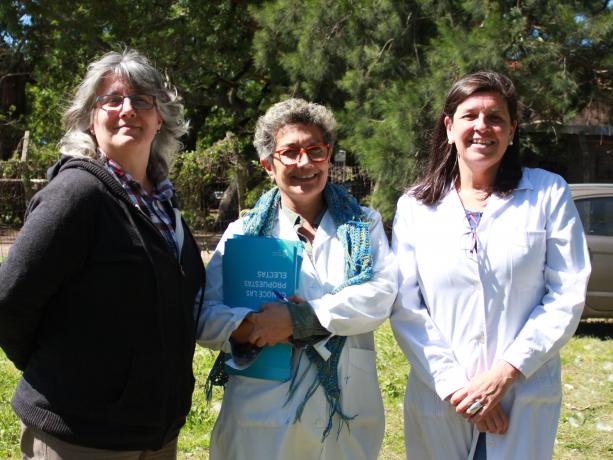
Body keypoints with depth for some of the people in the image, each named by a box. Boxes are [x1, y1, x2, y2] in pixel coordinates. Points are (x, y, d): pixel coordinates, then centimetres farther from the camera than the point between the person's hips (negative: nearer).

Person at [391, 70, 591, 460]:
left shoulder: (548, 194, 0)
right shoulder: (415, 207, 3)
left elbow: (568, 296, -5)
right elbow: (405, 308, -2)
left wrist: (505, 372, -13)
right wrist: (454, 384, -12)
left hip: (525, 402, -1)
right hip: (439, 400, 1)